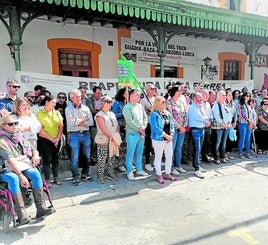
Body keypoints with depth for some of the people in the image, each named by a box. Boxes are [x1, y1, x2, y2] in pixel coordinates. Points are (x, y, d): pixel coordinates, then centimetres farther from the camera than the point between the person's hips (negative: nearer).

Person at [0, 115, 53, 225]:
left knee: (35, 173, -25)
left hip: (24, 166, 5)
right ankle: (21, 213, -32)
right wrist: (20, 175, -27)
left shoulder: (19, 136, 16)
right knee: (14, 179, -36)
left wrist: (35, 155, -7)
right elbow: (10, 159, -17)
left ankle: (40, 208, -23)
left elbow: (33, 148, 19)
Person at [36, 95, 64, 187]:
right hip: (45, 140, -4)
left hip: (57, 140, 4)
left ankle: (56, 178, 20)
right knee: (47, 159, -1)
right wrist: (51, 139, -9)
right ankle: (47, 179, 9)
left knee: (55, 159, 10)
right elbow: (40, 130, -9)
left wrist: (57, 138, -6)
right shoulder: (40, 114, -6)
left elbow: (61, 126, 4)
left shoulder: (57, 112, 6)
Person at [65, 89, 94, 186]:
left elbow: (91, 122, 2)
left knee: (87, 155, 10)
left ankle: (85, 174, 25)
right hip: (74, 134, -4)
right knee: (74, 157, -2)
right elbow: (70, 122, -14)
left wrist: (78, 122, -10)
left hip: (86, 133, 4)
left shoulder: (85, 108, 11)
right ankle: (75, 177, 9)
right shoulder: (68, 109, 1)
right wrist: (84, 119, -5)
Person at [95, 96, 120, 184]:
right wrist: (113, 137, -16)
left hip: (113, 140, 7)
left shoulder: (112, 114, 13)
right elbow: (103, 129, -17)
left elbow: (117, 126, 14)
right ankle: (100, 176, 11)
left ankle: (110, 173, 28)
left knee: (111, 158, 14)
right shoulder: (99, 115, -8)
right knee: (102, 159, -1)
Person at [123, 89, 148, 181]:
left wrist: (143, 127, -5)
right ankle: (129, 172, 10)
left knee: (139, 153, 15)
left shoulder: (140, 106, 13)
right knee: (130, 153, 0)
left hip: (141, 133, 7)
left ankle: (139, 169, 27)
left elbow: (145, 117, 12)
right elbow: (129, 121, -16)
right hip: (132, 134, -7)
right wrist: (139, 128, -13)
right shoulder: (127, 107, -9)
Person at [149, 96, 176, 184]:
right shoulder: (154, 114, -13)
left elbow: (172, 125, 10)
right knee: (158, 157, 7)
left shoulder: (167, 113, 9)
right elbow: (155, 128, -21)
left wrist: (171, 135, -5)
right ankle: (159, 175, 22)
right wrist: (166, 135, -21)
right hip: (158, 139, -7)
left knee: (169, 156, 13)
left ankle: (167, 173, 31)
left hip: (168, 139, 7)